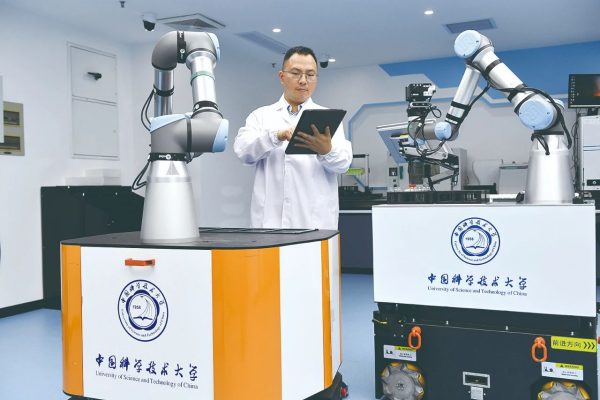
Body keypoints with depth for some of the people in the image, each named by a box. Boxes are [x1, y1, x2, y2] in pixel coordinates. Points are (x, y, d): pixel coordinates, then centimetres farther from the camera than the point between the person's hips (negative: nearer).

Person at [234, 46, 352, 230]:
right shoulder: (261, 116, 13)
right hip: (270, 220, 0)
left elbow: (343, 162, -4)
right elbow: (244, 151, -5)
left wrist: (326, 150, -26)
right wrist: (277, 136, -23)